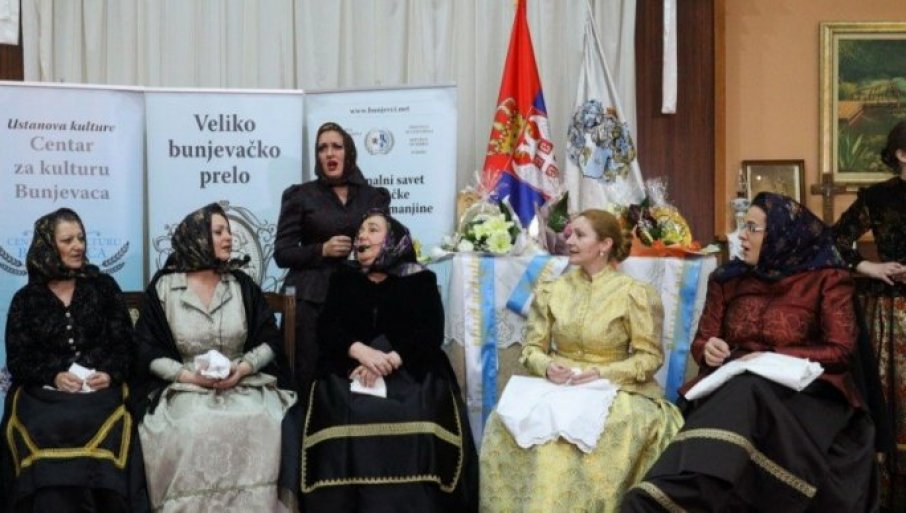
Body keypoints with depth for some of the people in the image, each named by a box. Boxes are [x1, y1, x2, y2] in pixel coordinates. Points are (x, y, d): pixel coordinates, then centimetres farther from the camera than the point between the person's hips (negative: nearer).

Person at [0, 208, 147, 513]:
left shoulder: (103, 286, 13)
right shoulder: (26, 299, 12)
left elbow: (124, 343, 8)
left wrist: (111, 374, -11)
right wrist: (53, 376, -12)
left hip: (100, 390, 0)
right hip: (43, 394, 0)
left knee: (100, 433, -33)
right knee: (48, 433, -32)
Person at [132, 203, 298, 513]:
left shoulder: (242, 284, 10)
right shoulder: (163, 288, 3)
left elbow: (270, 340, 7)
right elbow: (147, 350, 0)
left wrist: (243, 368, -11)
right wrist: (190, 375, -12)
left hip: (243, 384, 2)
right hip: (184, 388, -2)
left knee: (262, 426, -29)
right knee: (192, 432, -34)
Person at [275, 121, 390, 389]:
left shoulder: (374, 197, 12)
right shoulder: (301, 195, 6)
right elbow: (282, 253, 3)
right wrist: (323, 250, -11)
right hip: (311, 300, -2)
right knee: (309, 377, -6)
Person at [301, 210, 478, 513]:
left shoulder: (421, 280, 11)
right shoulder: (343, 279, 18)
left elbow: (431, 335, -1)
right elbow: (326, 330, 6)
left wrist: (388, 362, -17)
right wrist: (360, 351, -15)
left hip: (409, 372, -1)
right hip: (350, 371, 2)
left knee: (415, 419, -30)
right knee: (345, 416, -28)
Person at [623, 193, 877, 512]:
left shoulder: (827, 279, 4)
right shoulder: (728, 279, 14)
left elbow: (840, 352, -2)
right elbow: (700, 342, 16)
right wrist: (709, 350, -9)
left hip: (802, 392, -3)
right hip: (731, 390, 4)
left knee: (743, 399, -38)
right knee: (734, 404, -36)